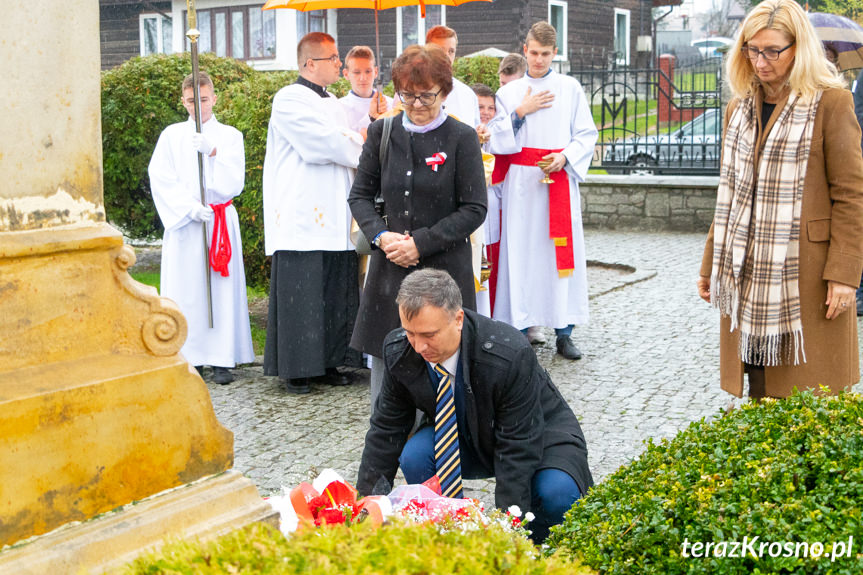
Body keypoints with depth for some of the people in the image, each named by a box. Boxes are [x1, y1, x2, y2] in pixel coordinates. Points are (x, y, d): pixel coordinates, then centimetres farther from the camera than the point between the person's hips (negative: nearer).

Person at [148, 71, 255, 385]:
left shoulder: (229, 136, 7)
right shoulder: (171, 136, 8)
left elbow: (234, 182, -4)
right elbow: (161, 180, -1)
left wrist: (213, 152, -18)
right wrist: (190, 207, -13)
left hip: (221, 220, 0)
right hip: (182, 222, 0)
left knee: (221, 287, -4)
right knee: (185, 288, -3)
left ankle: (222, 359, 0)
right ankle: (190, 358, 3)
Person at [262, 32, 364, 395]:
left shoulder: (333, 104, 20)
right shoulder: (289, 100, -6)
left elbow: (347, 154, 17)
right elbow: (321, 144, -16)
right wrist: (361, 144, -1)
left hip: (333, 217, 8)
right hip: (301, 218, -8)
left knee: (335, 293, 7)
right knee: (300, 294, -5)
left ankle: (327, 362, 16)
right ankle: (295, 369, 3)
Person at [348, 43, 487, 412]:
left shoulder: (461, 139, -4)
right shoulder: (381, 133, 6)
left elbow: (474, 210, -5)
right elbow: (360, 195, 11)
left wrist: (420, 243, -12)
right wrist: (381, 236, -8)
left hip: (444, 270, -3)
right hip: (389, 269, 3)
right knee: (384, 362, 5)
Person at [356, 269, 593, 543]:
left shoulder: (510, 355, -34)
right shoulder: (399, 350, -20)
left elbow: (519, 448, -29)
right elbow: (386, 431, -8)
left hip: (539, 436, -4)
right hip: (469, 437, 4)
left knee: (556, 493, -33)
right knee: (414, 455, -26)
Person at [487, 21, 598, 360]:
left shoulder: (570, 88, 8)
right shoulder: (509, 93, 9)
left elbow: (587, 135, 6)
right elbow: (497, 142, 3)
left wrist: (566, 157, -11)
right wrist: (521, 112, -8)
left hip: (560, 180, 0)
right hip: (521, 185, 0)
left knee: (563, 253, -2)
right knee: (521, 253, -3)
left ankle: (563, 333, 4)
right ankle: (519, 330, 3)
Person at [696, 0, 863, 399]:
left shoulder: (830, 103, -5)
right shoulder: (739, 107, 13)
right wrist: (710, 265, 16)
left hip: (805, 276, -5)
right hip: (748, 273, 5)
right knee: (759, 396, 7)